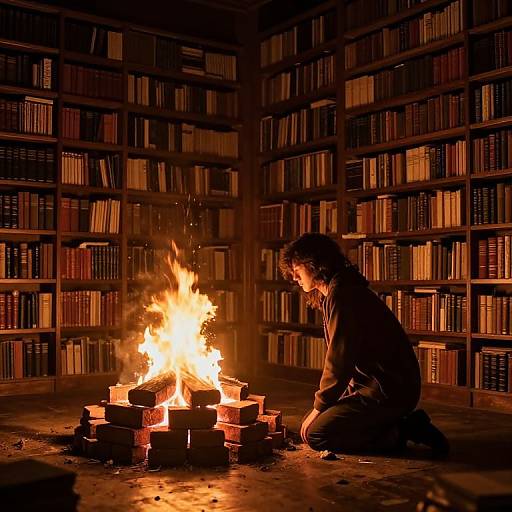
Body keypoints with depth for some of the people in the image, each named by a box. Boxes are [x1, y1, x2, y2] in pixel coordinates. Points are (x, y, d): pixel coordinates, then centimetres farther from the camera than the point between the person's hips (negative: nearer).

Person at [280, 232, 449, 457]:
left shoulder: (341, 295, -17)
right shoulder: (345, 290, 16)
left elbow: (339, 360, -20)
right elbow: (340, 357, 18)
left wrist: (319, 408, -9)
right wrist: (323, 405, 13)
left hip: (388, 391, -10)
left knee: (315, 434, -12)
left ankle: (399, 432, -6)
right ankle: (404, 425, 9)